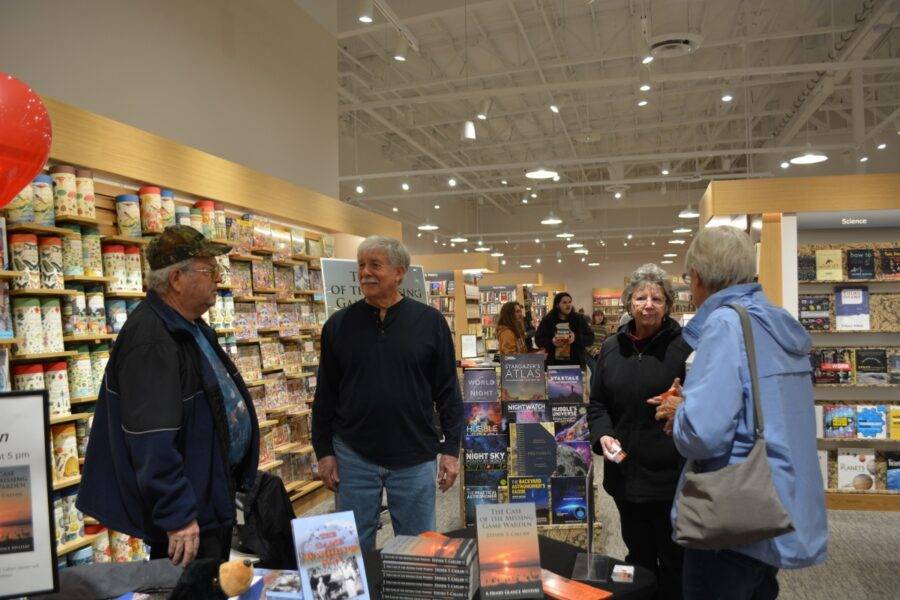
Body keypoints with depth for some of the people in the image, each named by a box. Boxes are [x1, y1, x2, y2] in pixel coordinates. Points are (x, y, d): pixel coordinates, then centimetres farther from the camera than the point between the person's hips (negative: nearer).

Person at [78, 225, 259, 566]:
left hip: (216, 493, 10)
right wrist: (177, 515, -28)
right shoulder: (151, 337, -24)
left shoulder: (191, 328, 9)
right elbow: (152, 441, -29)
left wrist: (239, 476, 21)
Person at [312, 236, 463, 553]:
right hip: (353, 456, 1)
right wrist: (324, 451, 3)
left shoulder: (430, 322, -2)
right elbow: (326, 395, 6)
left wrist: (451, 448, -3)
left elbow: (448, 391, 0)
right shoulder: (339, 325, 1)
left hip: (415, 458, -1)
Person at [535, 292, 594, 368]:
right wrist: (551, 342, -15)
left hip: (575, 363, 0)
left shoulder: (579, 319, 4)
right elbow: (538, 339, 5)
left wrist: (576, 338, -17)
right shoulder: (547, 320, 4)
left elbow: (590, 338, 2)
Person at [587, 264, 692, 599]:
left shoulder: (684, 346, -8)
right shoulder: (611, 348, 5)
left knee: (674, 562, 10)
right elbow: (597, 403, 10)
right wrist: (602, 435, -6)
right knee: (638, 557, 20)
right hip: (625, 473, 4)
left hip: (672, 474, -4)